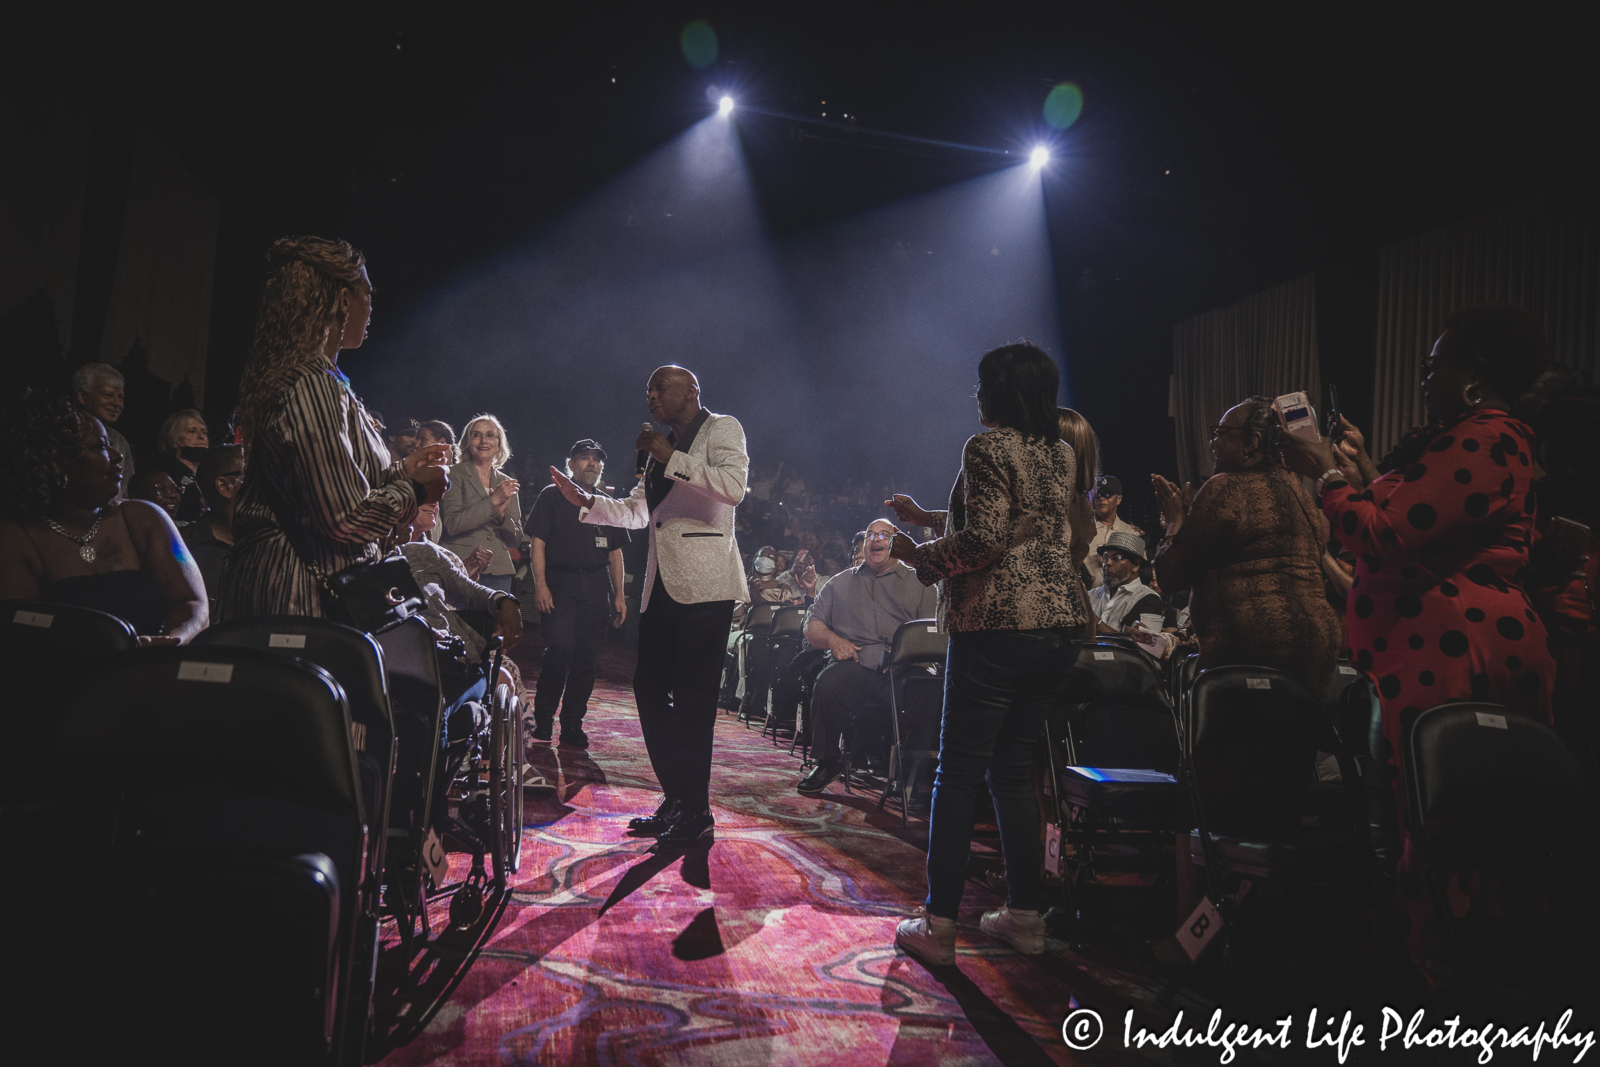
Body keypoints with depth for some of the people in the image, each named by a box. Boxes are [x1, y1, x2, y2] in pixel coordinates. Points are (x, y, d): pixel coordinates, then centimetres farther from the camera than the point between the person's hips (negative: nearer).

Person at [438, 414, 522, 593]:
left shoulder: (506, 484, 15)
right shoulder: (454, 476, 2)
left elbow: (516, 540, 12)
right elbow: (451, 524, -11)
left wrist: (501, 514, -7)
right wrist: (492, 501, -13)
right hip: (461, 570, -4)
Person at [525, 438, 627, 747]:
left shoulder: (608, 504, 19)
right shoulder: (552, 496, 7)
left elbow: (615, 552, 19)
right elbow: (538, 542, 0)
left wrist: (619, 594, 10)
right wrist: (540, 584, -12)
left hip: (595, 587, 4)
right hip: (559, 583, -4)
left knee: (587, 655, 1)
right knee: (561, 646, -17)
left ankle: (572, 725, 10)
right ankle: (543, 718, 0)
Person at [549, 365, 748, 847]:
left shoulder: (722, 428, 1)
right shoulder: (663, 449, 24)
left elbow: (733, 487, -17)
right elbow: (636, 512, 28)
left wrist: (673, 459, -16)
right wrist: (586, 500, 17)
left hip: (704, 583, -8)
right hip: (662, 585, 8)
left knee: (691, 698, -7)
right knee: (649, 687, 7)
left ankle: (696, 812, 3)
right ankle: (676, 799, 20)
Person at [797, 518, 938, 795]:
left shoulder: (918, 583, 20)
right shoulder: (841, 583, 27)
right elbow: (812, 625, 21)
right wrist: (833, 640, -2)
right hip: (854, 662, 1)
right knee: (828, 684, -33)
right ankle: (828, 763, -11)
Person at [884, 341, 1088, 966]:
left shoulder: (987, 447, -8)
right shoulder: (1062, 454, 16)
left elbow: (984, 541, -18)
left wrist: (918, 555, -2)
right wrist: (925, 517, 33)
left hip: (996, 627, -7)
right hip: (1057, 627, 8)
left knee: (958, 774, 0)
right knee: (1015, 770, 15)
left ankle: (937, 925, 5)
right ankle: (1024, 916, 20)